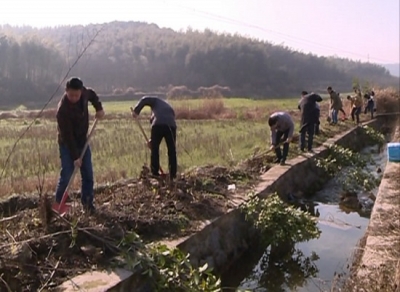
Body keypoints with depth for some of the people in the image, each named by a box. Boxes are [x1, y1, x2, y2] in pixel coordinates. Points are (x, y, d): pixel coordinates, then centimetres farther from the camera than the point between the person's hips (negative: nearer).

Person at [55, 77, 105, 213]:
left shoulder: (84, 92, -13)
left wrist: (99, 108, -2)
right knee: (66, 175, -7)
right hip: (67, 145, -6)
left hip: (82, 141, 6)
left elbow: (92, 94, 14)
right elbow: (67, 136, -28)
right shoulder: (63, 109, -31)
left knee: (88, 174, 5)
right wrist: (75, 156, -26)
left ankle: (87, 203, 15)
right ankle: (58, 204, 7)